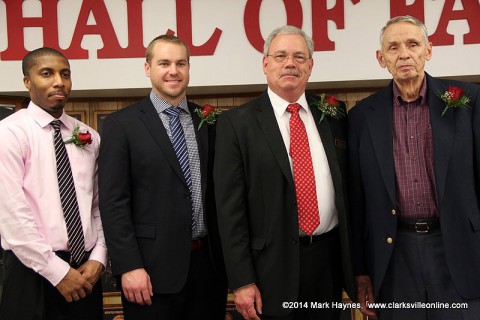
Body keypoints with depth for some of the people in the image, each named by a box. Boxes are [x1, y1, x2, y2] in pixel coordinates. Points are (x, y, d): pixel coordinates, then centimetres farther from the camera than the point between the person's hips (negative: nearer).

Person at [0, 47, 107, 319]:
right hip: (35, 270, -4)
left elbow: (98, 204, 9)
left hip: (86, 270, 5)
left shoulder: (88, 136, 8)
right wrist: (58, 271, -14)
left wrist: (98, 258, -3)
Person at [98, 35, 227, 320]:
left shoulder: (208, 123, 8)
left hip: (209, 263, 4)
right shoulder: (122, 125, -3)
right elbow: (113, 202, -7)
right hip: (154, 267, -4)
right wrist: (129, 266, -12)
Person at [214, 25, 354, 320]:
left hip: (329, 261, 4)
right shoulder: (236, 123, -4)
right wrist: (242, 281, -10)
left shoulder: (333, 118, 7)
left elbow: (348, 190, 9)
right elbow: (230, 207, -7)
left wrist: (356, 263, 7)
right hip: (271, 268, -3)